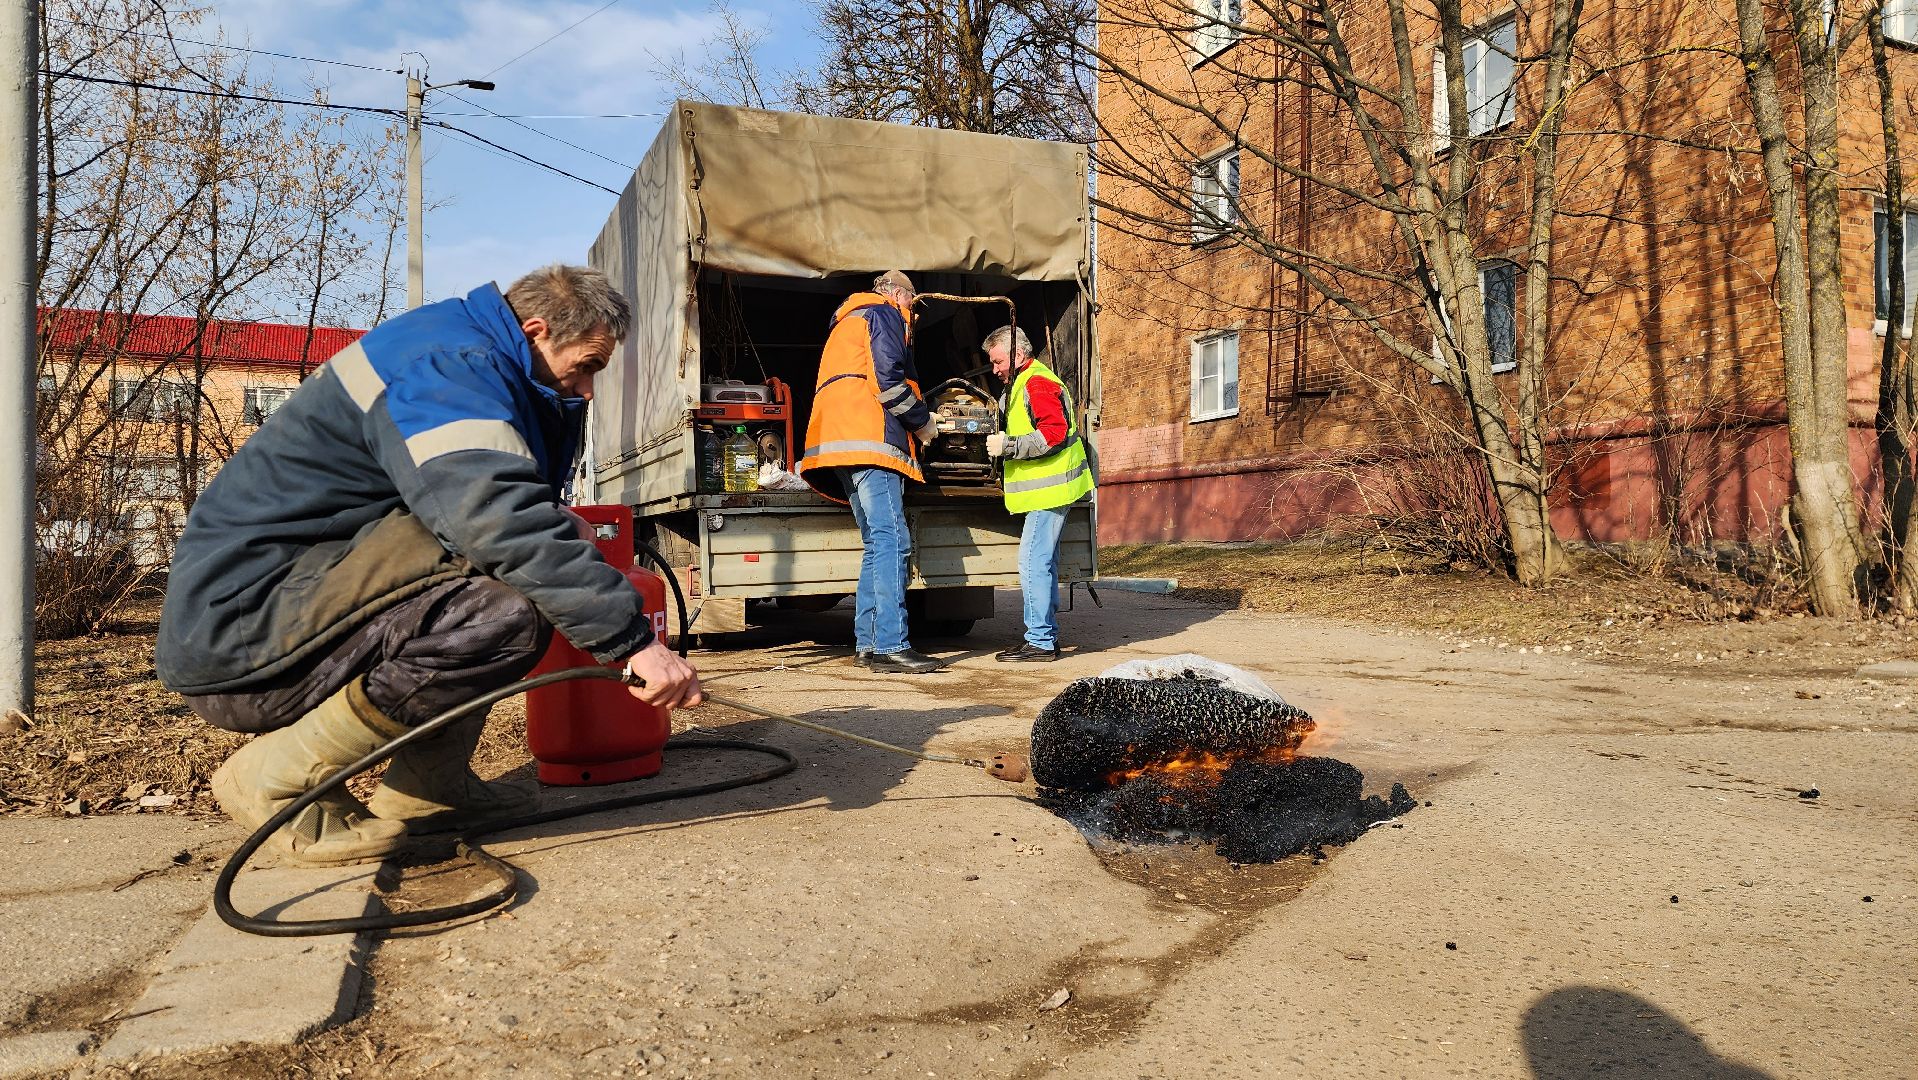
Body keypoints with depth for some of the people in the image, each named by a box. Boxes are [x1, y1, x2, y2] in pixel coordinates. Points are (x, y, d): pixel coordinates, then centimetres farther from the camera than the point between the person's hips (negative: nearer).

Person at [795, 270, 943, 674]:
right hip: (870, 441, -10)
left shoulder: (847, 323, 34)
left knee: (877, 543, 10)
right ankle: (890, 645, -22)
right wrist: (922, 421, -1)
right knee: (892, 540, -16)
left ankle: (867, 643, 6)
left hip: (842, 442, 10)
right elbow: (888, 378, -12)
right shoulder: (884, 314, 4)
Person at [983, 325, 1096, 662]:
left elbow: (1053, 434, -22)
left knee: (1033, 562, -12)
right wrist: (1002, 441, 15)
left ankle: (1040, 641, -8)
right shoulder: (1020, 384, 22)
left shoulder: (1037, 383, -12)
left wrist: (1007, 446, -19)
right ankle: (1047, 636, 20)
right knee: (1044, 563, 13)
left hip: (1049, 489, -11)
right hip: (1047, 489, 11)